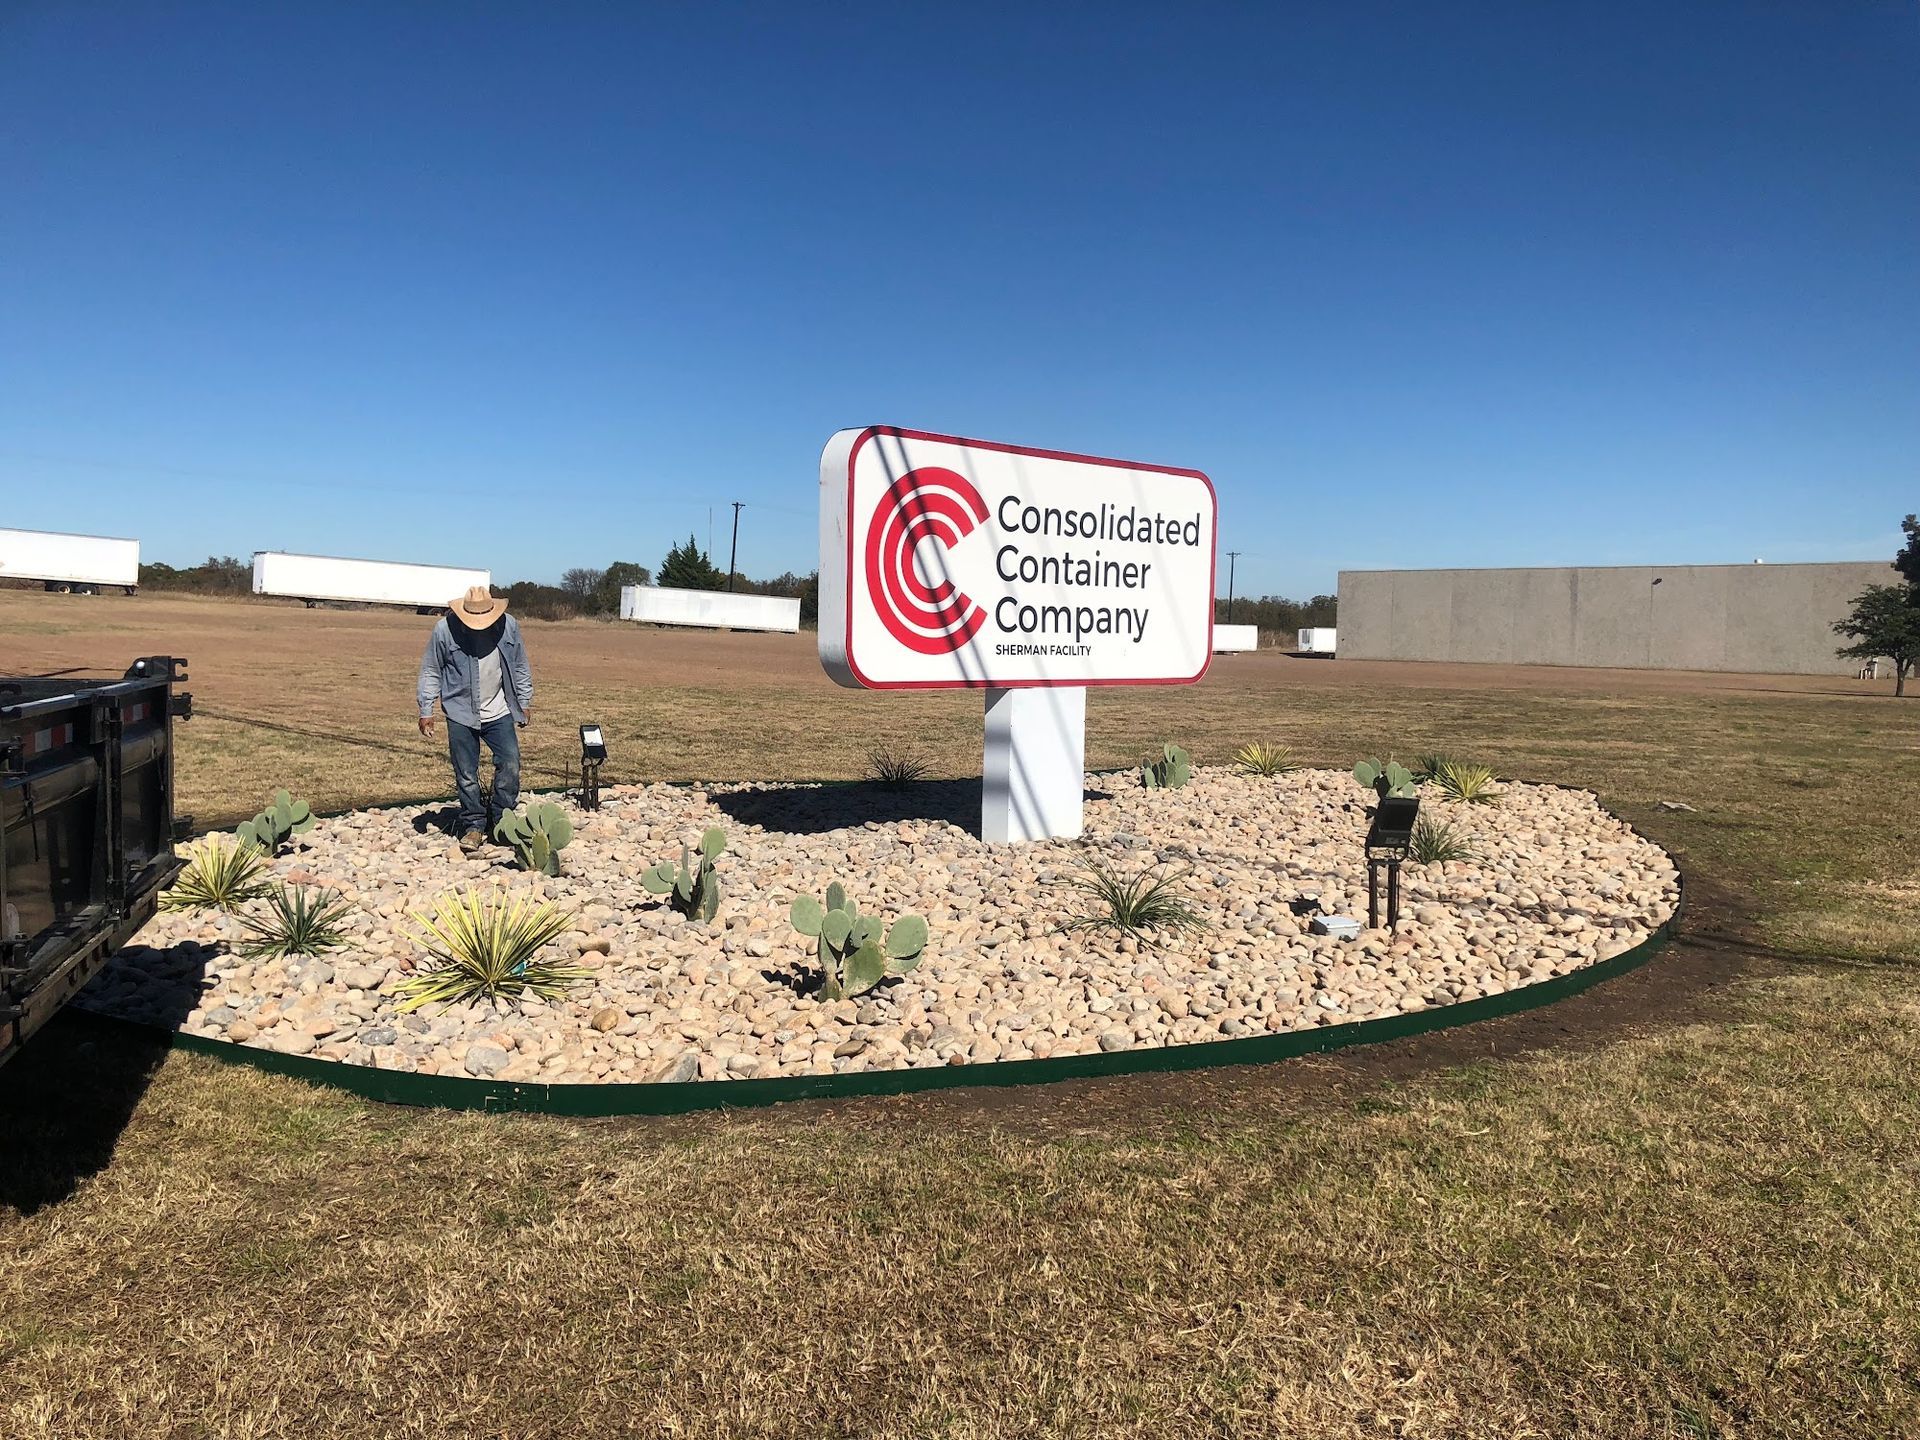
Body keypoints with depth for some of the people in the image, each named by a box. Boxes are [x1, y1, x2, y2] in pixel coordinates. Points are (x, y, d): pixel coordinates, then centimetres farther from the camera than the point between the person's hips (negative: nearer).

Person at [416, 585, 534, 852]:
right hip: (461, 714, -1)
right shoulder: (444, 629, -10)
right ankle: (474, 825, 16)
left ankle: (500, 820, 9)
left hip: (499, 713, 2)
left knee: (510, 764, -6)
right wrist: (426, 711, 0)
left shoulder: (509, 626, -5)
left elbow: (520, 667, 8)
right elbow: (430, 672, 0)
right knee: (466, 774, 2)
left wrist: (525, 703, 12)